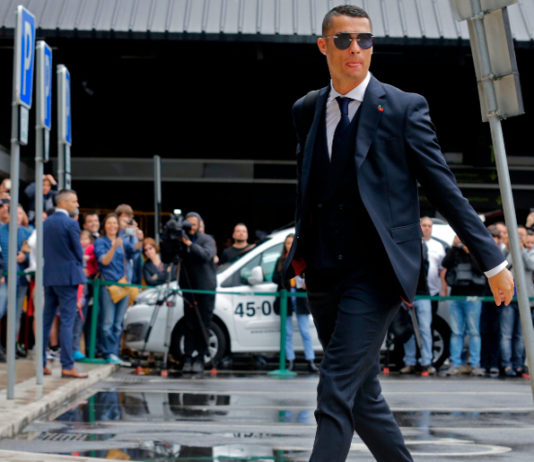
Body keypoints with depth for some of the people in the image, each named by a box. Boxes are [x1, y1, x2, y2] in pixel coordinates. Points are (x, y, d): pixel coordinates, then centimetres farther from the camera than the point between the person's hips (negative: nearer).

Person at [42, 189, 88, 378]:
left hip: (48, 276, 7)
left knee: (46, 320, 11)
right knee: (67, 322, -6)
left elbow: (43, 249, 12)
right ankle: (67, 366, -6)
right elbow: (78, 251, -8)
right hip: (67, 277, -7)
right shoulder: (71, 223, -12)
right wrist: (79, 266, 11)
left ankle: (41, 363, 13)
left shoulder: (46, 223, 9)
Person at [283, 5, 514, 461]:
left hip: (375, 274, -5)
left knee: (336, 394, -13)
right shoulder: (307, 110, 10)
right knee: (362, 394, 13)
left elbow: (444, 188, -3)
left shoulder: (404, 108, -4)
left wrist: (492, 259, -3)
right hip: (323, 275, 6)